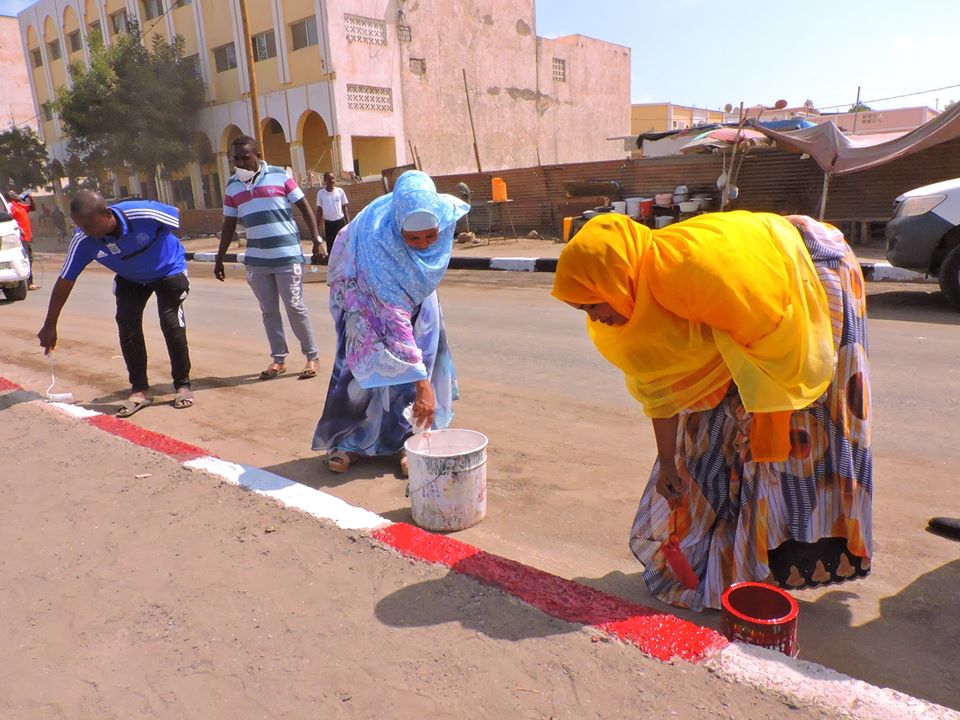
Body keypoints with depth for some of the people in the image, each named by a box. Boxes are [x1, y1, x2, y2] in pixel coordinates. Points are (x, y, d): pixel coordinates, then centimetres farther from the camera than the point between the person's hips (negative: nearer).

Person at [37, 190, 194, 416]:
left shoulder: (145, 214, -38)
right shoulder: (82, 242, -27)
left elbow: (177, 216, -16)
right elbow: (65, 281, -17)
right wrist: (49, 326, -12)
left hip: (168, 270, -3)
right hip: (130, 279, 3)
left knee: (172, 324, -14)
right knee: (126, 323, -11)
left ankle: (183, 385, 3)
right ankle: (140, 390, 2)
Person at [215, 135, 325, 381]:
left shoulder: (279, 175, -2)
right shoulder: (232, 186, 9)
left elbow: (304, 206, 1)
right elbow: (229, 224, 14)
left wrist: (317, 240, -6)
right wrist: (219, 258, 14)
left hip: (287, 256, -4)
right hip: (256, 261, 4)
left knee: (295, 308, -2)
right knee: (269, 311, 7)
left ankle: (312, 356, 10)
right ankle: (278, 359, 17)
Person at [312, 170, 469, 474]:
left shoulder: (443, 211, -33)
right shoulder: (379, 240, -46)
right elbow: (395, 316, -49)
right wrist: (421, 383, -51)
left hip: (412, 283, 4)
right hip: (364, 288, -4)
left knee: (424, 352, -6)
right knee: (372, 358, -9)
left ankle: (406, 438, 3)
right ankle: (346, 440, 7)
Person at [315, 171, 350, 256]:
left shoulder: (340, 191, -3)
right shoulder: (321, 193, -3)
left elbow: (344, 208, 3)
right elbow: (319, 210, 3)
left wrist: (348, 223, -1)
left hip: (340, 221, 0)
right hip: (328, 223, 0)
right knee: (330, 247, 4)